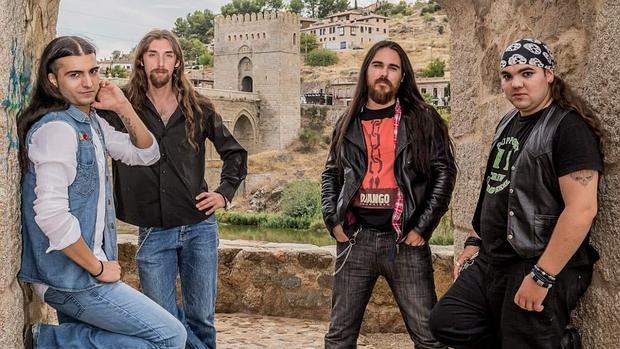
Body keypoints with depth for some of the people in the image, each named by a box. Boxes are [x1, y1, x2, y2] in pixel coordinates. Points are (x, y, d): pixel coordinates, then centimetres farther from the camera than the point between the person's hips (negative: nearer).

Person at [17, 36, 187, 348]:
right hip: (73, 279, -9)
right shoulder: (56, 127, -19)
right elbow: (50, 213, -27)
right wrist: (99, 268, -17)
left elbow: (146, 154, 15)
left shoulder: (92, 122, 10)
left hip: (77, 272, 9)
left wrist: (124, 108, -1)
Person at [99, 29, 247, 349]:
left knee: (201, 319, 10)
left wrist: (224, 193, 5)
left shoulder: (198, 109, 4)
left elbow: (235, 153, 15)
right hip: (153, 233, -1)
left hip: (199, 227, 1)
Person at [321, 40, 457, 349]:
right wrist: (332, 221, 3)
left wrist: (422, 228, -7)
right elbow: (331, 174, 17)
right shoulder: (348, 123, 11)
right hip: (355, 239, 3)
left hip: (404, 241, -3)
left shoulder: (422, 119, 2)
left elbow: (444, 172, -1)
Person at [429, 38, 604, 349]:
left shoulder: (569, 127, -15)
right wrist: (474, 242, 18)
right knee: (446, 323, 11)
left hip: (537, 269, -9)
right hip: (490, 264, 9)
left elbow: (582, 209, -23)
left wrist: (542, 277, -24)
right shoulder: (508, 124, 11)